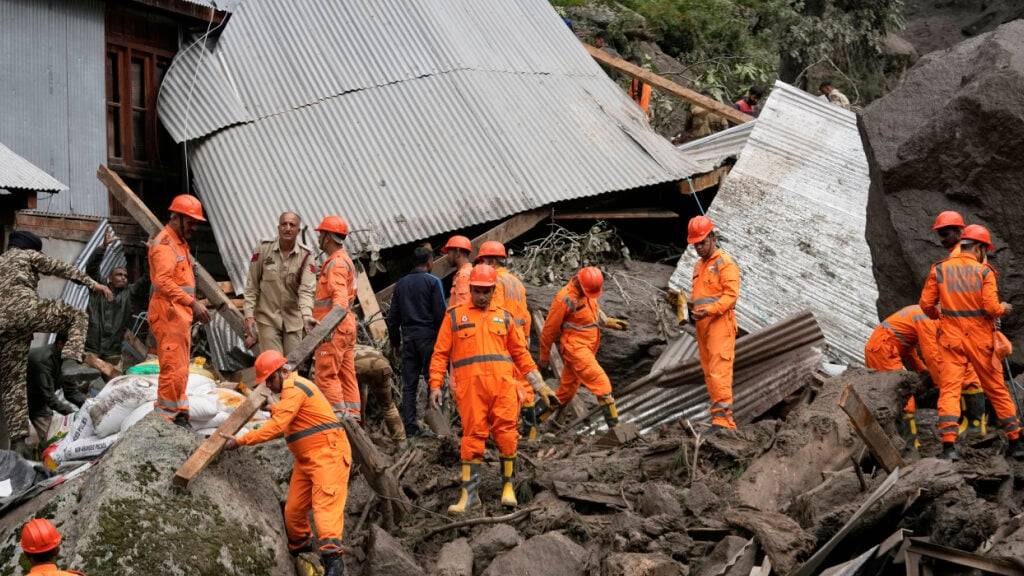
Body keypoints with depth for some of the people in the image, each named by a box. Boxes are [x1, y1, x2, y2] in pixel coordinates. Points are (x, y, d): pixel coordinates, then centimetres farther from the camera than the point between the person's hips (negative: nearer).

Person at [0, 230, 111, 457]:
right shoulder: (28, 255, 19)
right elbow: (62, 269, 11)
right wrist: (93, 284, 9)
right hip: (23, 308, -5)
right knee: (77, 317, 11)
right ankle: (71, 363, -15)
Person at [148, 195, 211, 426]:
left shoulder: (180, 242, 21)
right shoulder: (164, 244, -12)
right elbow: (164, 282, -24)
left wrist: (193, 306, 18)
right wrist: (193, 302, -28)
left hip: (181, 313, 10)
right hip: (169, 312, -10)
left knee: (180, 368, 13)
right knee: (174, 368, -11)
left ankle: (178, 415, 19)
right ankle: (167, 417, -8)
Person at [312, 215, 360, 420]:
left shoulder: (336, 263, -13)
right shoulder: (344, 260, 21)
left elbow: (340, 297, -27)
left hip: (335, 327, -10)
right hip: (347, 326, 10)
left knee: (326, 374, -9)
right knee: (347, 373, 9)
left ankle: (337, 414, -12)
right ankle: (352, 415, 11)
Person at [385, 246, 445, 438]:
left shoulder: (401, 284, 13)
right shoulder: (433, 281, -4)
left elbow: (393, 316, 14)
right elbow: (441, 313, -9)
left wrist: (395, 341, 21)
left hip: (408, 337, 5)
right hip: (428, 336, -5)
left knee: (409, 385, 5)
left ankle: (411, 427, 5)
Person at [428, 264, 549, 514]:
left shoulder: (504, 317, 18)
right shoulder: (455, 316, 11)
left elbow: (520, 352, 20)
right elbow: (440, 354, 9)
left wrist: (538, 383, 14)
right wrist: (435, 386, 1)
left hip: (502, 384, 2)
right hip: (470, 386, -2)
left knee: (506, 435, -1)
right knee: (472, 437, -3)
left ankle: (508, 486, 13)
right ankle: (469, 493, 3)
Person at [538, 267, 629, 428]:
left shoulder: (589, 291, 5)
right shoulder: (565, 299, -19)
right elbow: (549, 329, -10)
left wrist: (608, 322, 8)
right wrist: (545, 355, 0)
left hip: (589, 347, 9)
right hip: (575, 347, -9)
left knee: (568, 387, 17)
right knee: (600, 381, -18)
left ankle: (541, 418, 32)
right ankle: (614, 424, -22)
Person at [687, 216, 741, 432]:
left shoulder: (725, 263, -4)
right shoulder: (698, 266, 22)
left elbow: (731, 295, -13)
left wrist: (709, 310, -25)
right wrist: (691, 307, 9)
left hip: (720, 323, -9)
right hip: (702, 325, 9)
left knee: (719, 372, -14)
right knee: (709, 373, 9)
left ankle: (722, 418, -16)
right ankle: (722, 415, 14)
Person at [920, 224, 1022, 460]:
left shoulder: (939, 269, 1)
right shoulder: (984, 271, -6)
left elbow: (926, 304, 0)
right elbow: (992, 308, -13)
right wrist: (1004, 308, 9)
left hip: (951, 337, 1)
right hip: (980, 338, -1)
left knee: (949, 388, -1)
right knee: (996, 389, 11)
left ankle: (949, 445, -13)